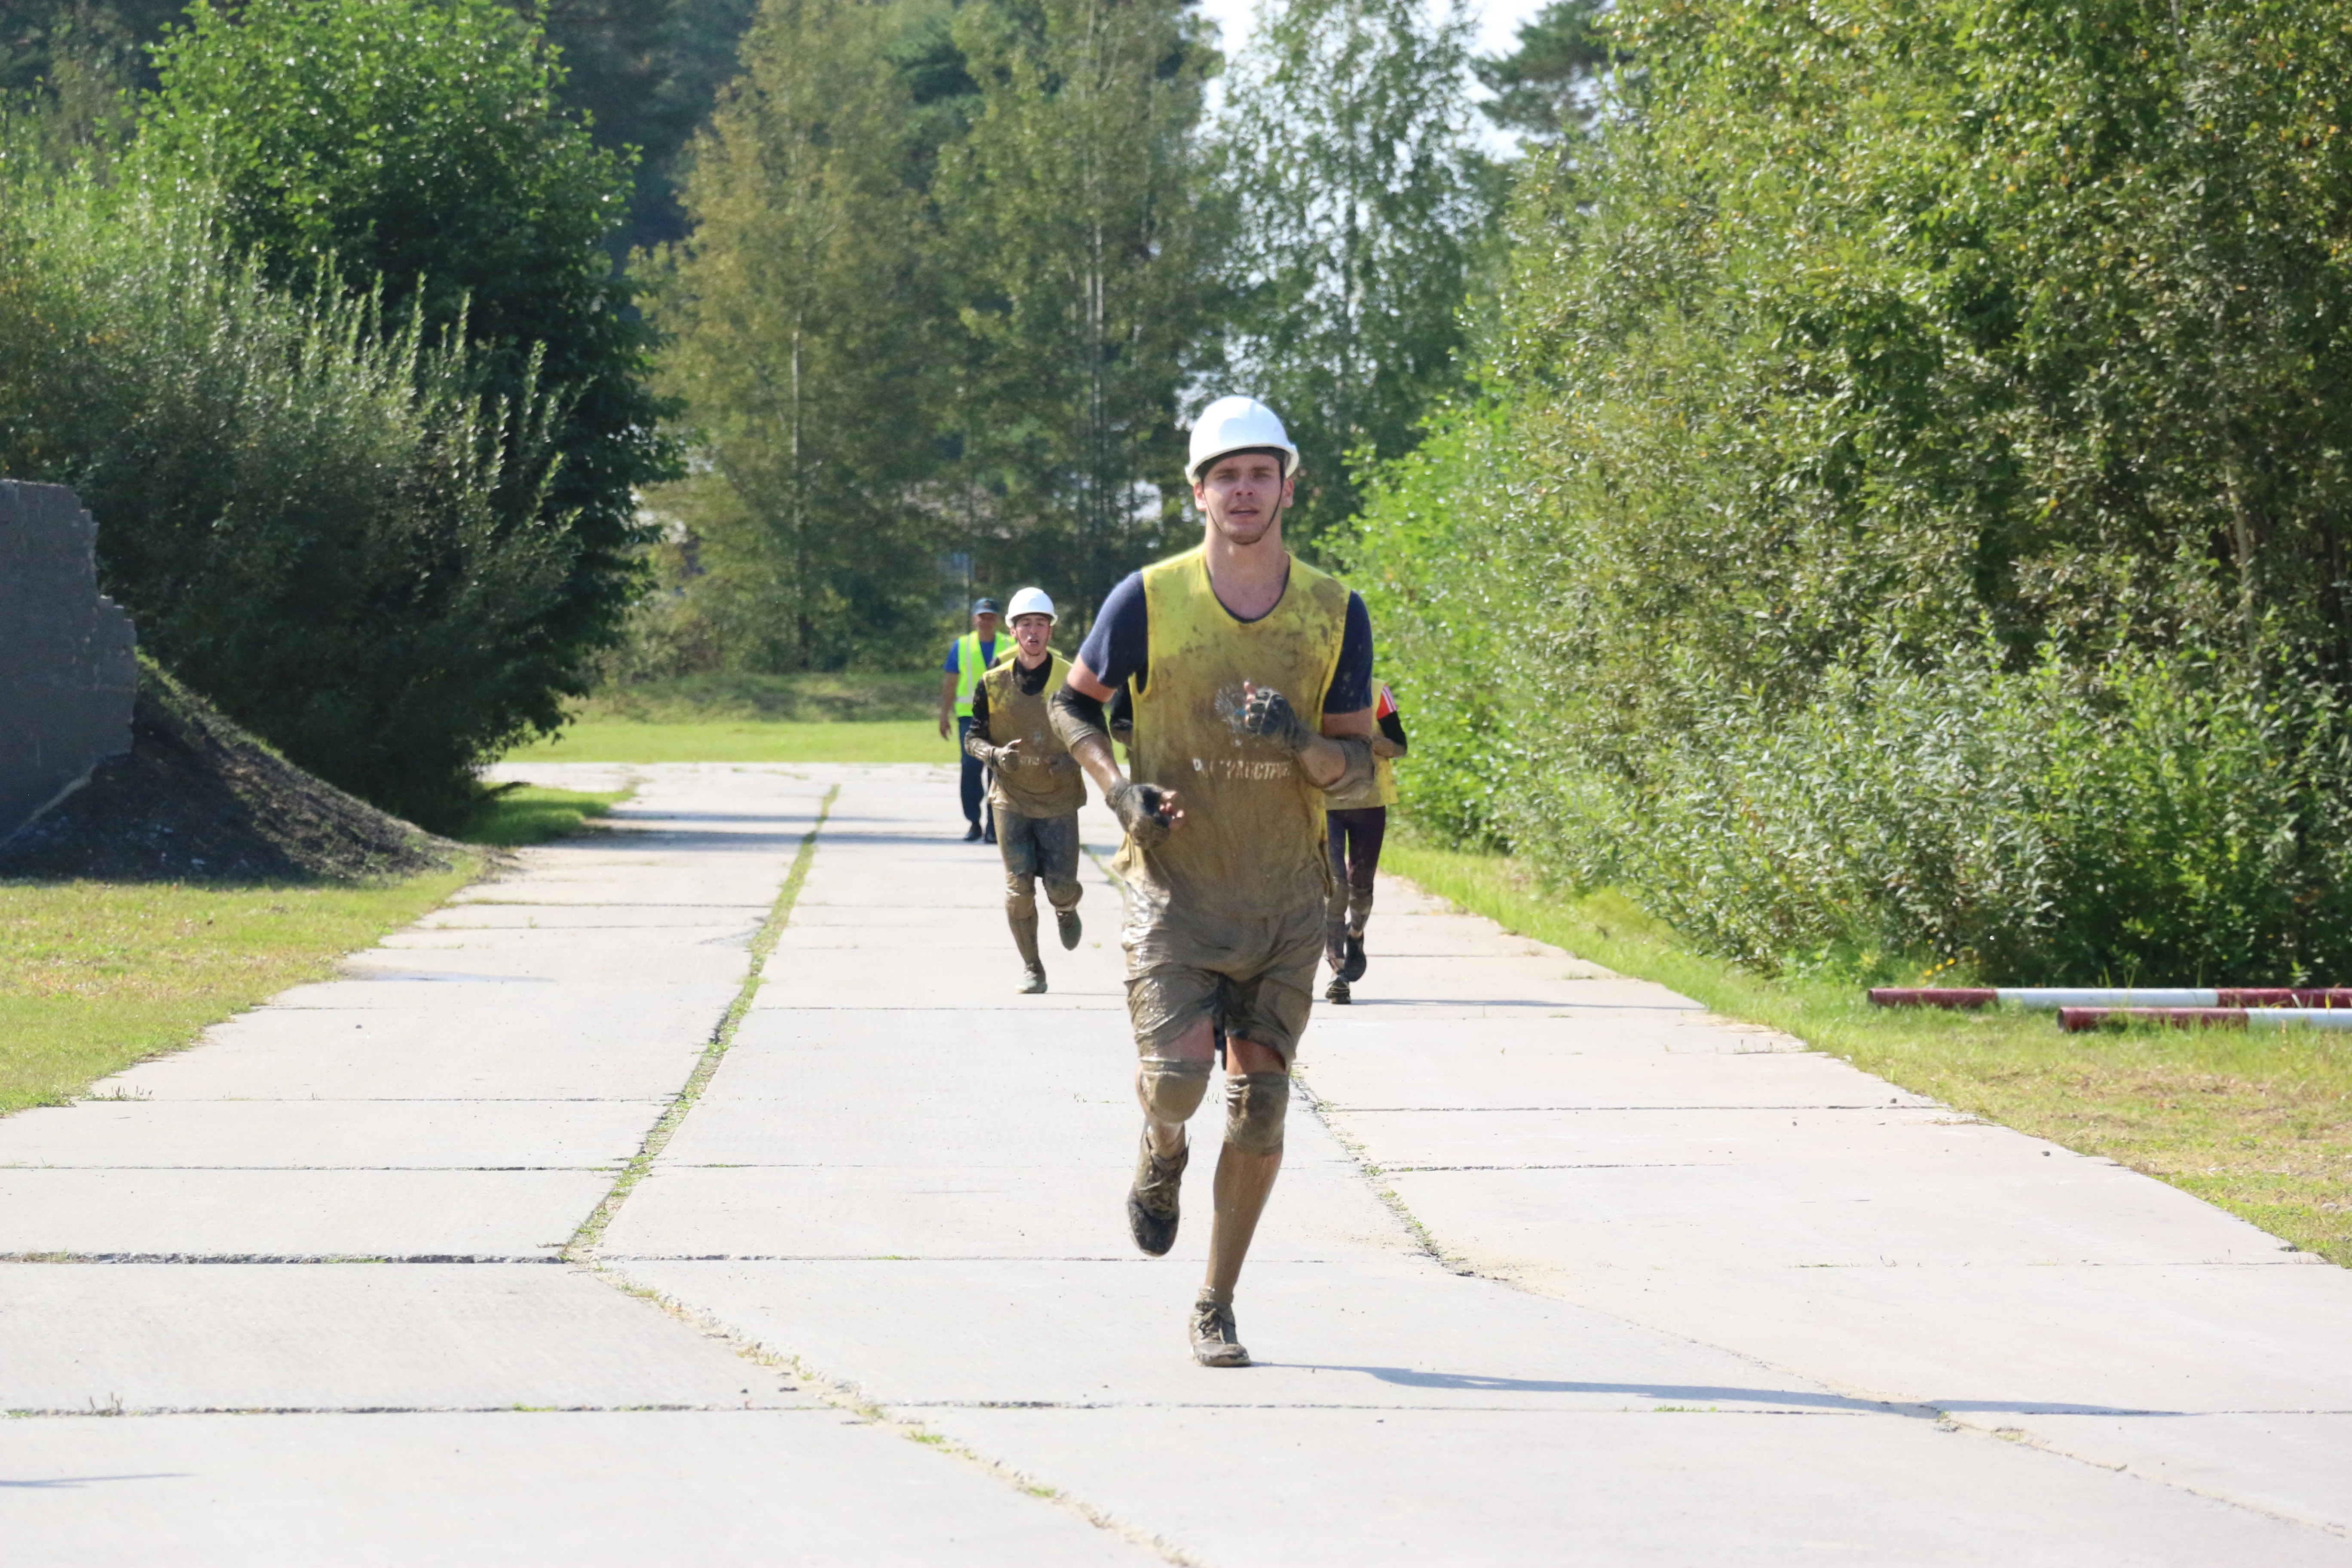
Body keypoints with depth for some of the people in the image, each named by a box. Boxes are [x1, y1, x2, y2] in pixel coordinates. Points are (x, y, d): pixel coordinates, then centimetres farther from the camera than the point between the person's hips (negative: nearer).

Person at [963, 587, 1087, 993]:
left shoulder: (1070, 679, -4)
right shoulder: (993, 684, -2)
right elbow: (973, 738, 4)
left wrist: (1073, 757, -16)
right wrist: (995, 754, -18)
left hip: (1058, 798, 0)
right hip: (1011, 796, 0)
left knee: (1060, 888, -4)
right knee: (1019, 887, -7)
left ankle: (1066, 909, 35)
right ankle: (1031, 967, 12)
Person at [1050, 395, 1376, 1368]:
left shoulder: (1335, 613, 1)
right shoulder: (1148, 602, -4)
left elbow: (1358, 765, 3)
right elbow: (1072, 703, 10)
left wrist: (1300, 744, -19)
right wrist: (1116, 788, -7)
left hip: (1284, 896, 2)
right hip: (1174, 885, -2)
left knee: (1260, 1109, 1)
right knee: (1178, 1074, -21)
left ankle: (1216, 1309, 15)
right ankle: (1162, 1152, 17)